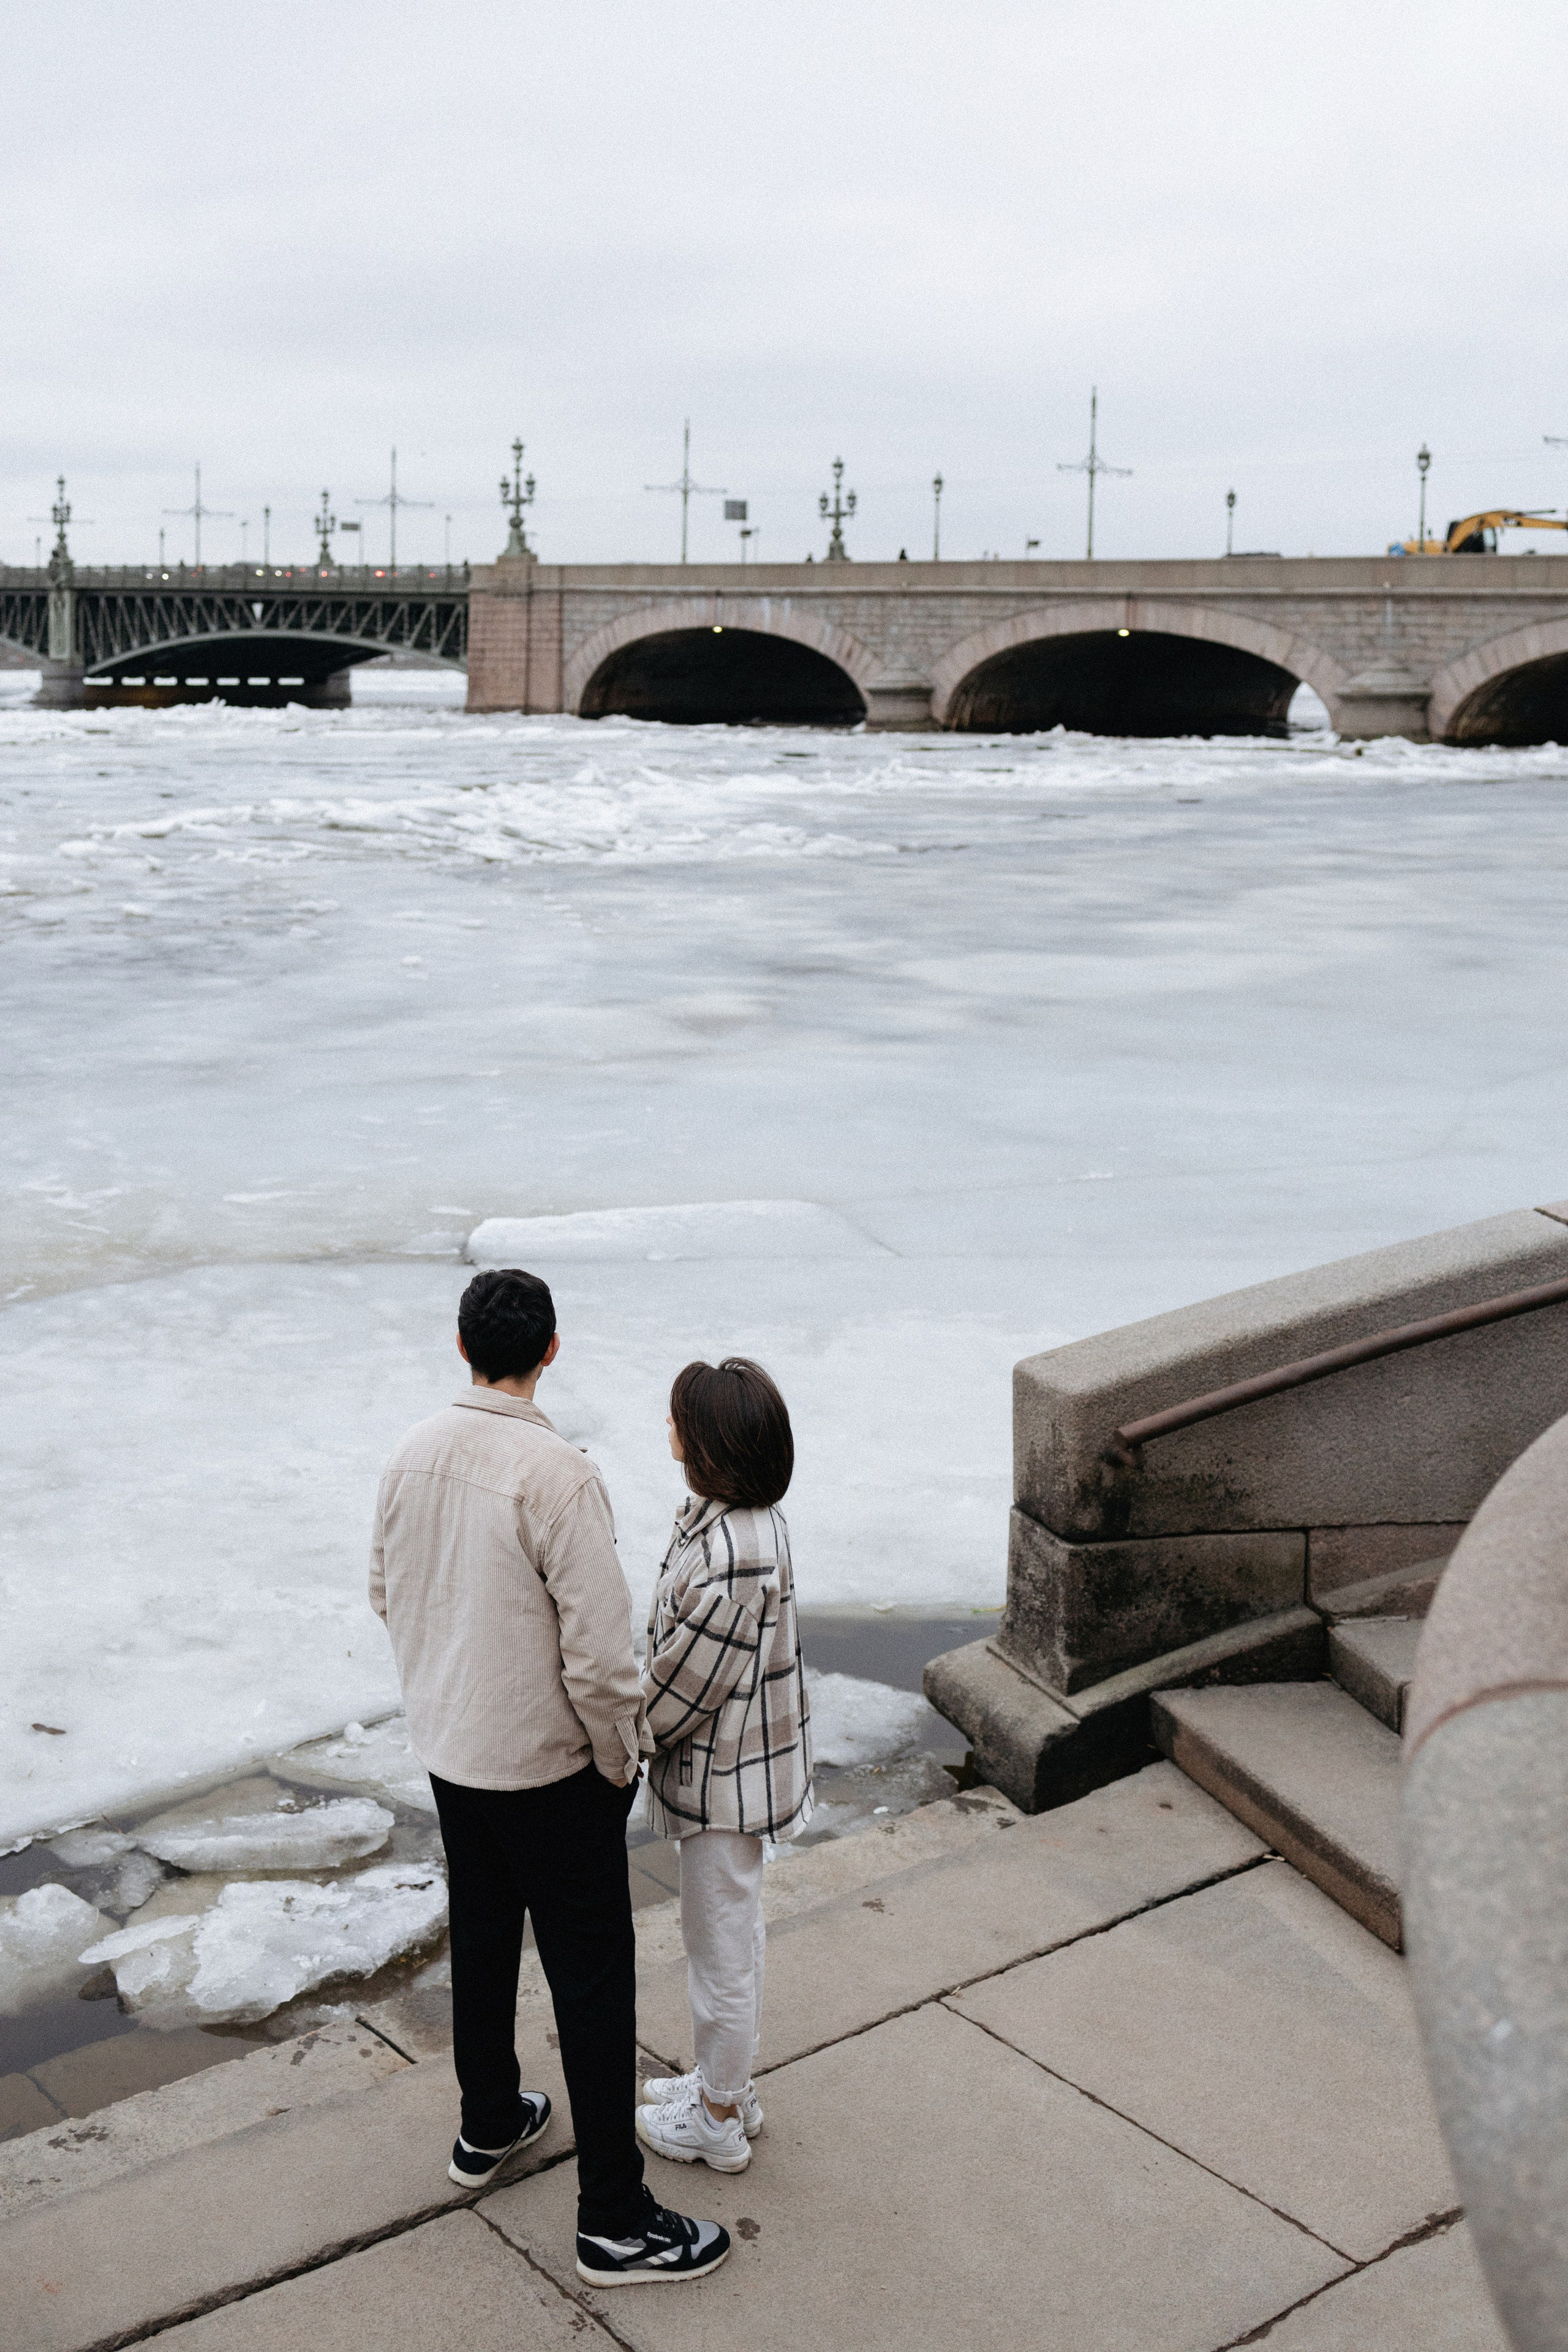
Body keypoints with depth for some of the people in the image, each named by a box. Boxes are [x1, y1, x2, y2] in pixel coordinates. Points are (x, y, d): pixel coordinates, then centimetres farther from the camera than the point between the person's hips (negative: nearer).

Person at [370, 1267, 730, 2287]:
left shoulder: (415, 1453, -4)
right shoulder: (558, 1474, -26)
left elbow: (388, 1592, 9)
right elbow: (600, 1648, -24)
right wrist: (620, 1760, -9)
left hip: (449, 1750, 7)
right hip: (547, 1764, -7)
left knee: (482, 1937, 25)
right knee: (593, 1977, 4)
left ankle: (489, 2125, 44)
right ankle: (616, 2220, 12)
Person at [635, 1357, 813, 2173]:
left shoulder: (734, 1555, -32)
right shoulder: (732, 1513, -1)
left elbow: (688, 1681, -23)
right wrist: (649, 1702, 8)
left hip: (723, 1775, -10)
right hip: (728, 1760, 10)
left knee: (721, 1945, 9)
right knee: (727, 1931, 24)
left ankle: (719, 2122, 27)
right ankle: (727, 2085, 42)